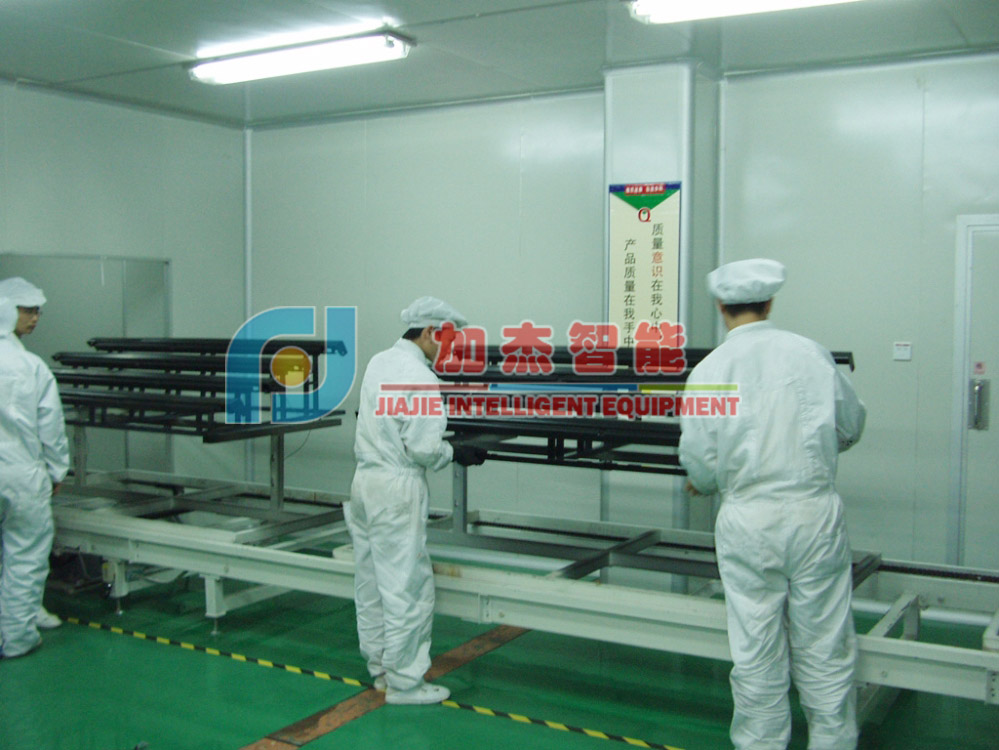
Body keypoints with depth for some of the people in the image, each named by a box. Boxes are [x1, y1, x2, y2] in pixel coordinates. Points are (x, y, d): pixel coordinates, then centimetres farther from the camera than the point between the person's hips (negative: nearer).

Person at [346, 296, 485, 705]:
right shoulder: (420, 377, -17)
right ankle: (403, 682, 8)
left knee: (371, 580, 16)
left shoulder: (378, 362, 8)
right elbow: (422, 449, -20)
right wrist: (458, 454, -3)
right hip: (397, 489, -9)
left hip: (365, 479, 9)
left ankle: (381, 665, 29)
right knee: (407, 587, 0)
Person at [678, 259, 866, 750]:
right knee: (825, 649, 11)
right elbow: (851, 426, 11)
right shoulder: (812, 354, -1)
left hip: (748, 521, -1)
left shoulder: (709, 370, -6)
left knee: (757, 654, 10)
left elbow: (700, 460, -7)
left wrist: (702, 485, 16)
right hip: (816, 512, 1)